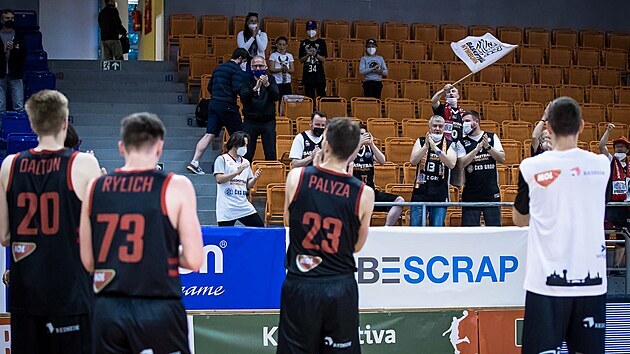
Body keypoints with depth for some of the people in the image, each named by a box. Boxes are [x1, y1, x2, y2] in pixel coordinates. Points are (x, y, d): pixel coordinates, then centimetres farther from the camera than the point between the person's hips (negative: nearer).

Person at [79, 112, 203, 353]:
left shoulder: (95, 188, 5)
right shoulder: (176, 187, -6)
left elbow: (88, 262, 11)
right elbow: (193, 261, -8)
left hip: (108, 312, 4)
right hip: (158, 310, -4)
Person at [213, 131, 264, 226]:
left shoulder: (245, 162, 17)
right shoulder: (222, 159, 0)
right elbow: (219, 179, -12)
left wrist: (255, 178, -2)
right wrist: (237, 172, -17)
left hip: (244, 207, 6)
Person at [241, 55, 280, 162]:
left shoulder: (270, 80, 6)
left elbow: (276, 97, -9)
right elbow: (243, 98, -12)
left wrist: (267, 85, -26)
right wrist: (255, 88, -28)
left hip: (268, 121, 1)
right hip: (250, 122, -1)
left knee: (271, 154, -1)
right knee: (247, 154, -2)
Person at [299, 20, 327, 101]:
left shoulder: (321, 42, 4)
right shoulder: (304, 43, 8)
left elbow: (323, 59, 1)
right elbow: (301, 60, 7)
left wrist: (316, 54, -15)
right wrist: (308, 54, -10)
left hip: (319, 74, -1)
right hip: (307, 74, 1)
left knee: (321, 96, -6)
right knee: (309, 97, 2)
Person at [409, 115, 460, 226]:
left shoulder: (450, 145, 7)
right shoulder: (421, 141, 10)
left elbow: (451, 164, -10)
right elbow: (413, 161, -4)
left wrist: (436, 149, -19)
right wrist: (426, 146, -15)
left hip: (440, 194, -1)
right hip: (420, 191, 1)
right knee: (414, 227, -2)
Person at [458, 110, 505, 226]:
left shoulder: (492, 137, 7)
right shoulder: (462, 142, 5)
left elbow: (502, 159, 2)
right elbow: (462, 163, -9)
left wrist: (488, 147, -11)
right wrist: (478, 148, -16)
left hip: (491, 192, 0)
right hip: (471, 193, 0)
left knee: (494, 227, 3)